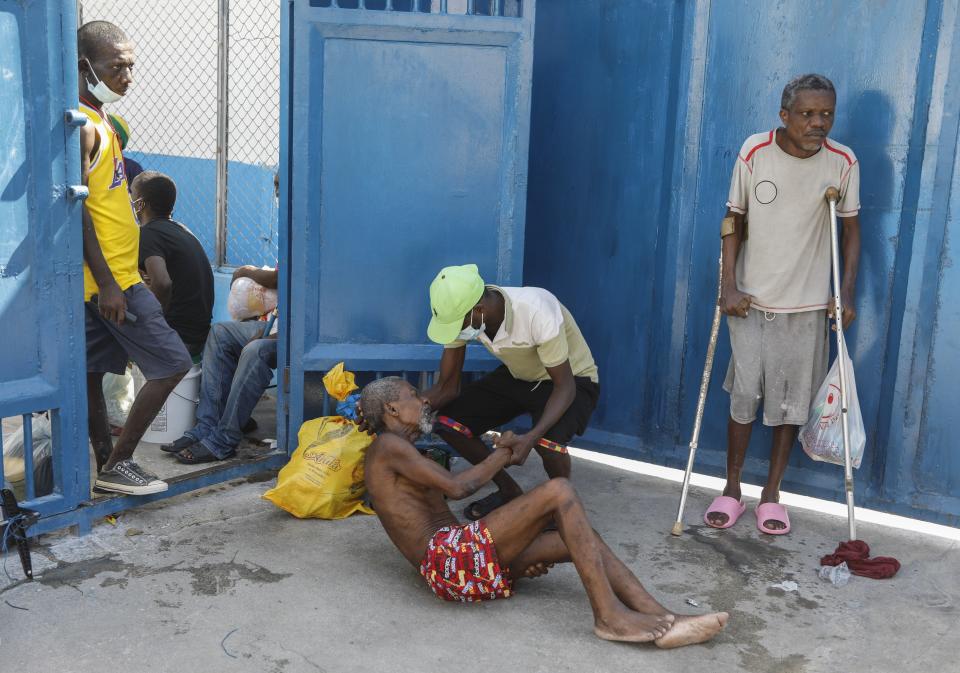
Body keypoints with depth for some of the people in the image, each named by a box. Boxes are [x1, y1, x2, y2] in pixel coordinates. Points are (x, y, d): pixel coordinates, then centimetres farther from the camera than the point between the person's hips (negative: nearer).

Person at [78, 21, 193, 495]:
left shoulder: (98, 121, 16)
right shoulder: (82, 126, -15)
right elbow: (76, 208, -21)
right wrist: (106, 283, -23)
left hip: (112, 276, 10)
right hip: (109, 278, -10)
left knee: (93, 372, 14)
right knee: (172, 363, -7)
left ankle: (108, 464, 24)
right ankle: (117, 463, 1)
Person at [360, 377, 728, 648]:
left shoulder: (399, 456, 28)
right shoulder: (387, 446, -3)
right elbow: (457, 487, -14)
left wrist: (519, 553, 12)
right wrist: (501, 454, 5)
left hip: (457, 563, 10)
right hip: (449, 557, -10)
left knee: (580, 538, 2)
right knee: (559, 491, -19)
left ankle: (663, 621, -9)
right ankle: (609, 615, -19)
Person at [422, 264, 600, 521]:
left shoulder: (537, 313, -37)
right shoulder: (459, 313, -20)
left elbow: (564, 386, -29)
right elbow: (447, 387, -11)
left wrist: (531, 438, -45)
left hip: (572, 379, -6)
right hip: (518, 376, 6)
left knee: (548, 440, -36)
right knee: (447, 421, -12)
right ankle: (508, 491, 10)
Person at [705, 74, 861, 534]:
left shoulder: (842, 162, -7)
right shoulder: (755, 152, -9)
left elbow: (851, 229, 3)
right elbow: (734, 222, -2)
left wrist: (846, 293, -4)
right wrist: (728, 286, -8)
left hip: (806, 304, 1)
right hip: (750, 300, -1)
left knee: (791, 402, 7)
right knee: (744, 396, 4)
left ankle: (771, 494, 23)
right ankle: (731, 489, 20)